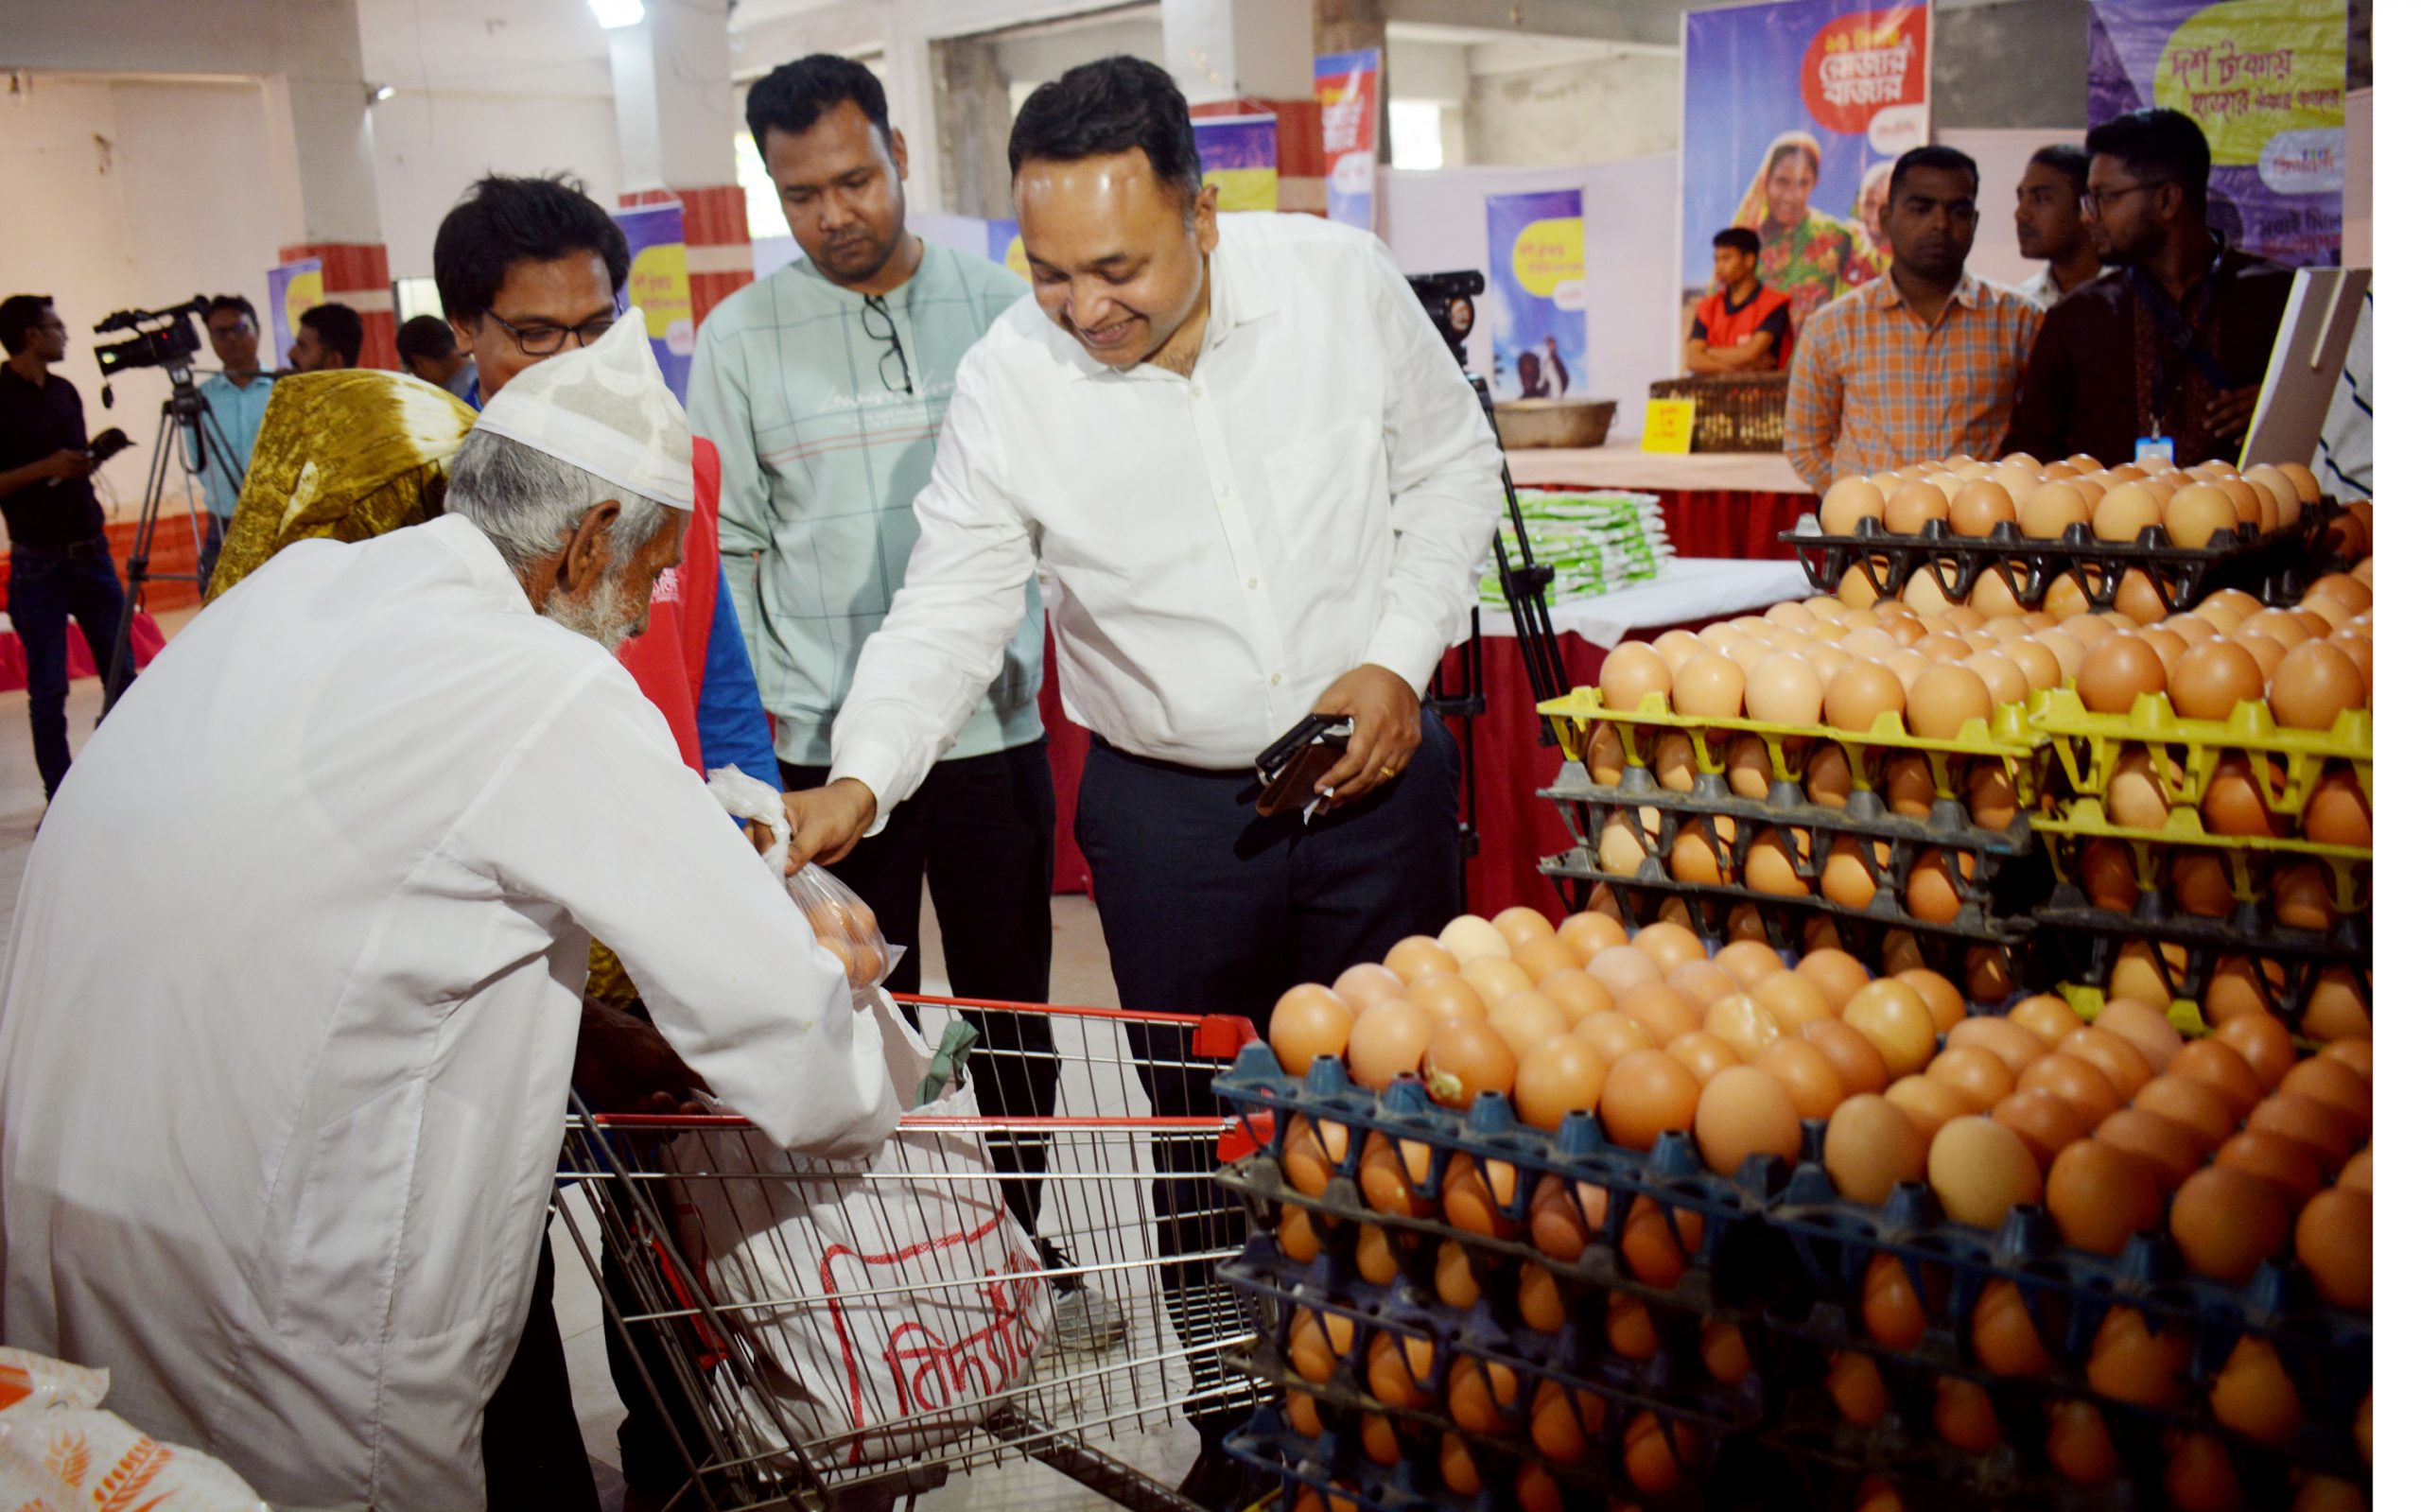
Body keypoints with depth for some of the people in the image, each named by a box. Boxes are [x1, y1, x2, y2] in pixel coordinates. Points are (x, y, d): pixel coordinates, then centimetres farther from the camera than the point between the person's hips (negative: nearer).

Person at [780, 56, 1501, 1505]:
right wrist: (863, 778, -23)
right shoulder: (1008, 382, -12)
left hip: (1376, 773, 1)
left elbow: (1451, 469, 2)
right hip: (1169, 811, 0)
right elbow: (950, 611, -7)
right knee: (1199, 1140, 11)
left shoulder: (1341, 280, -11)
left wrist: (1403, 657, -9)